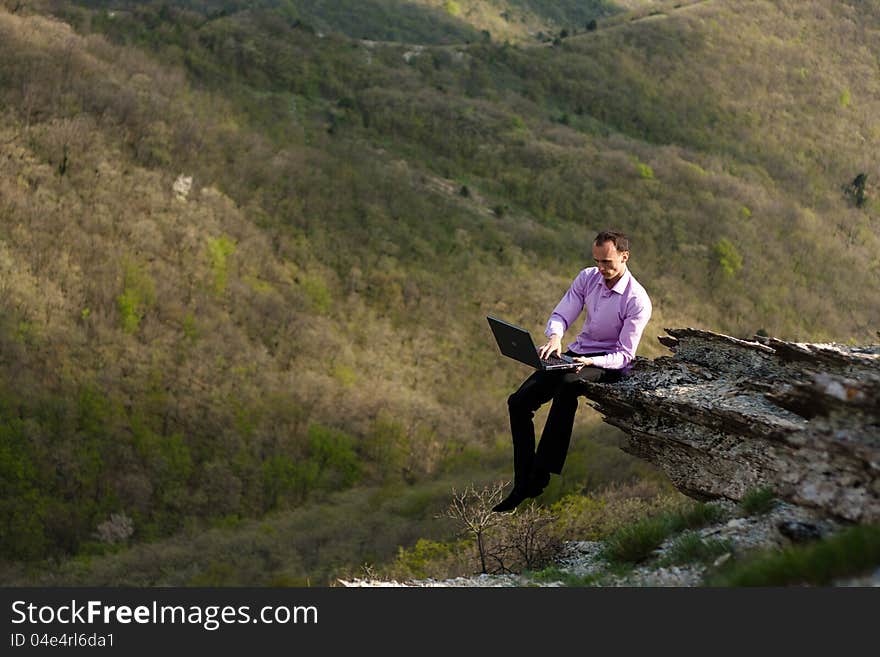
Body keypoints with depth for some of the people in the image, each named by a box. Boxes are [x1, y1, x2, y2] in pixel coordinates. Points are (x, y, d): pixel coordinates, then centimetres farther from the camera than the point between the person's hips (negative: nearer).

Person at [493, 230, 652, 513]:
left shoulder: (637, 300, -15)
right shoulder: (588, 277, 2)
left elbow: (624, 355, -15)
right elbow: (561, 315, 3)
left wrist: (591, 363, -32)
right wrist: (555, 336, -21)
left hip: (610, 364, -7)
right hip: (577, 353, 7)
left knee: (568, 385, -40)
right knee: (519, 401, -13)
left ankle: (539, 478, -37)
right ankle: (522, 486, -13)